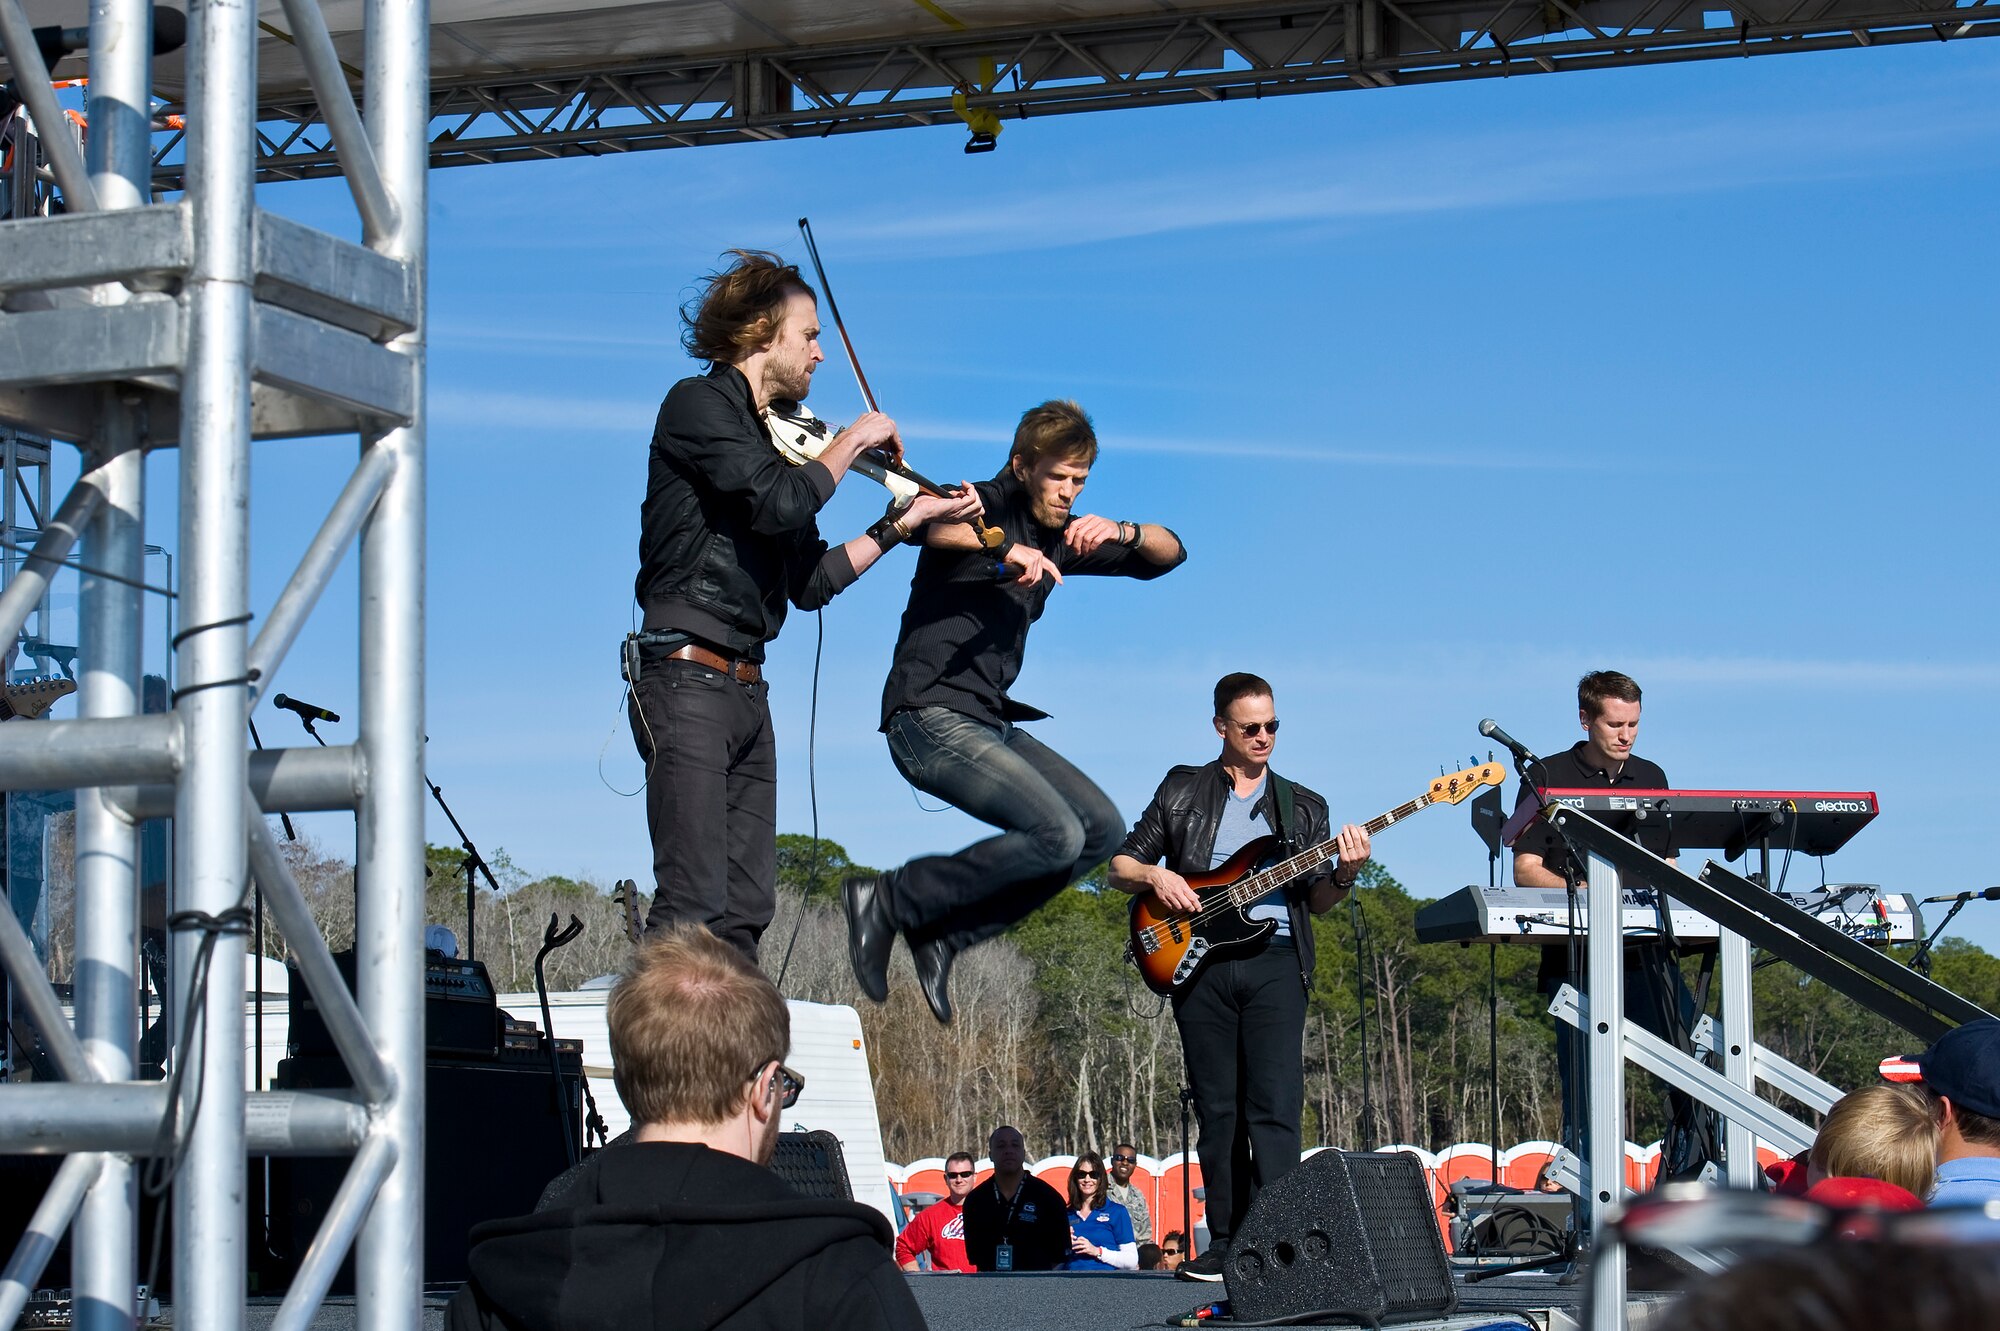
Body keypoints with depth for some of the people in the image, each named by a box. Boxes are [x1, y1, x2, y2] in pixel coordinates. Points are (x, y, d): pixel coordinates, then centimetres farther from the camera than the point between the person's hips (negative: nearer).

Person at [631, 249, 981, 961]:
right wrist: (852, 441, -5)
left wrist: (905, 521, 17)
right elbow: (780, 502, -21)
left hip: (747, 689, 9)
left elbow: (811, 581, 18)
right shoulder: (698, 404, -5)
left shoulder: (769, 439, 18)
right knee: (693, 905, -16)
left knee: (745, 909, 5)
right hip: (688, 680, -9)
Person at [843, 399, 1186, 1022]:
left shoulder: (1061, 534, 16)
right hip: (930, 716, -9)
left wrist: (1123, 532, -6)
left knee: (1101, 828, 1)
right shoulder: (984, 506, -8)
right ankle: (889, 901, -10)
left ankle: (941, 935, 0)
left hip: (989, 722, 9)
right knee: (1057, 836, -21)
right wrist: (1004, 547, -42)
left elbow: (1169, 553, 17)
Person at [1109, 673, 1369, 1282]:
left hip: (1275, 961, 0)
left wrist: (1343, 874, -8)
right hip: (1200, 961, 0)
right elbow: (1120, 866, 14)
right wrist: (1154, 876, -7)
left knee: (1275, 1107, -11)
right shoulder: (1183, 791, 13)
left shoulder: (1302, 806, 17)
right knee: (1218, 1111, 2)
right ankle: (1228, 1243, 8)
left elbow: (1316, 902, 13)